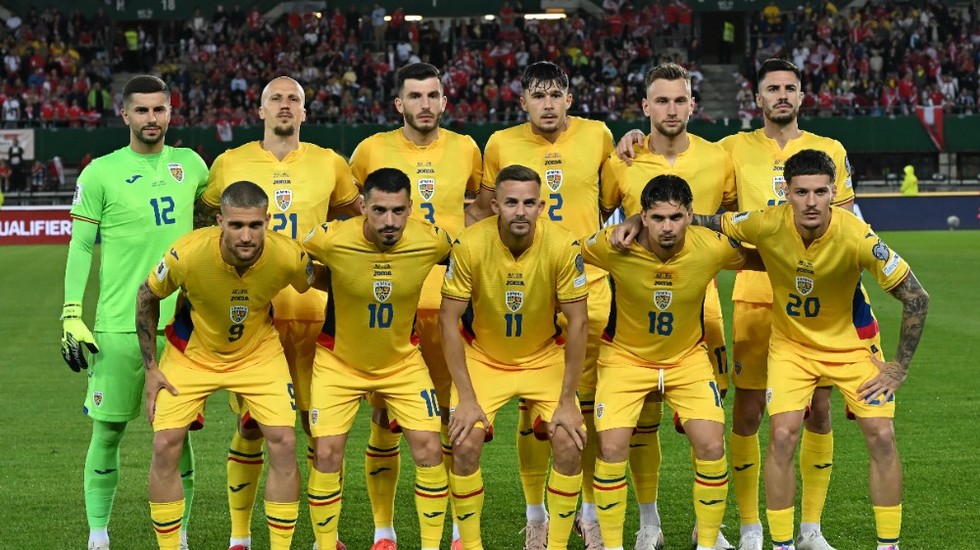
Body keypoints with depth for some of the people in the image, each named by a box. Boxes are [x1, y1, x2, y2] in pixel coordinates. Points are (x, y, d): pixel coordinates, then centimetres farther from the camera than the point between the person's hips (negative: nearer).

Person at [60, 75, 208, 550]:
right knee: (108, 430, 2)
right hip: (118, 327, -3)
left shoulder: (190, 165, 9)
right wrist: (72, 315, -7)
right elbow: (80, 247, -1)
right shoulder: (101, 173, -2)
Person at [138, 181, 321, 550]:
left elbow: (314, 284, -3)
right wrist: (150, 369, -9)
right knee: (165, 446, -9)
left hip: (258, 353, 1)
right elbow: (147, 297, -11)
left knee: (283, 442, -11)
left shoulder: (288, 257, -29)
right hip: (191, 352, -1)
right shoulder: (188, 253, -31)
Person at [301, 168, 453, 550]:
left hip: (403, 361, 2)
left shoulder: (432, 241, -20)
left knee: (429, 449, -5)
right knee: (327, 454, -8)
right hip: (339, 361, -1)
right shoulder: (330, 239, -27)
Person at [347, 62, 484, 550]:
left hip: (449, 300, 1)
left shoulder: (465, 149, 6)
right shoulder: (372, 150, 0)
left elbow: (485, 204, 24)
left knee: (455, 416, 4)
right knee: (385, 419, 2)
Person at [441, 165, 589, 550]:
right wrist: (466, 397, -17)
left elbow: (578, 322, -14)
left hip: (544, 358, 1)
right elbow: (449, 320, -15)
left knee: (570, 445, -15)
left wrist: (567, 401, -15)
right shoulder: (470, 245, -23)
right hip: (483, 359, 0)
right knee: (465, 445, -16)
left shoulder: (563, 246, -22)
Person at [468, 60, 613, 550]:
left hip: (588, 288, 1)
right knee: (533, 408, 3)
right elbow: (484, 205, 13)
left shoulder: (597, 136, 1)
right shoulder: (501, 144, 0)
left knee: (589, 404, 5)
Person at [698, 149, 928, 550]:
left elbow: (916, 298, -18)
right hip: (791, 345, 1)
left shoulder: (856, 237, -28)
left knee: (882, 435, -9)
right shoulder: (767, 225, -23)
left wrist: (900, 367, -14)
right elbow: (712, 224, -4)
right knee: (782, 435, -16)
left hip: (849, 344, 0)